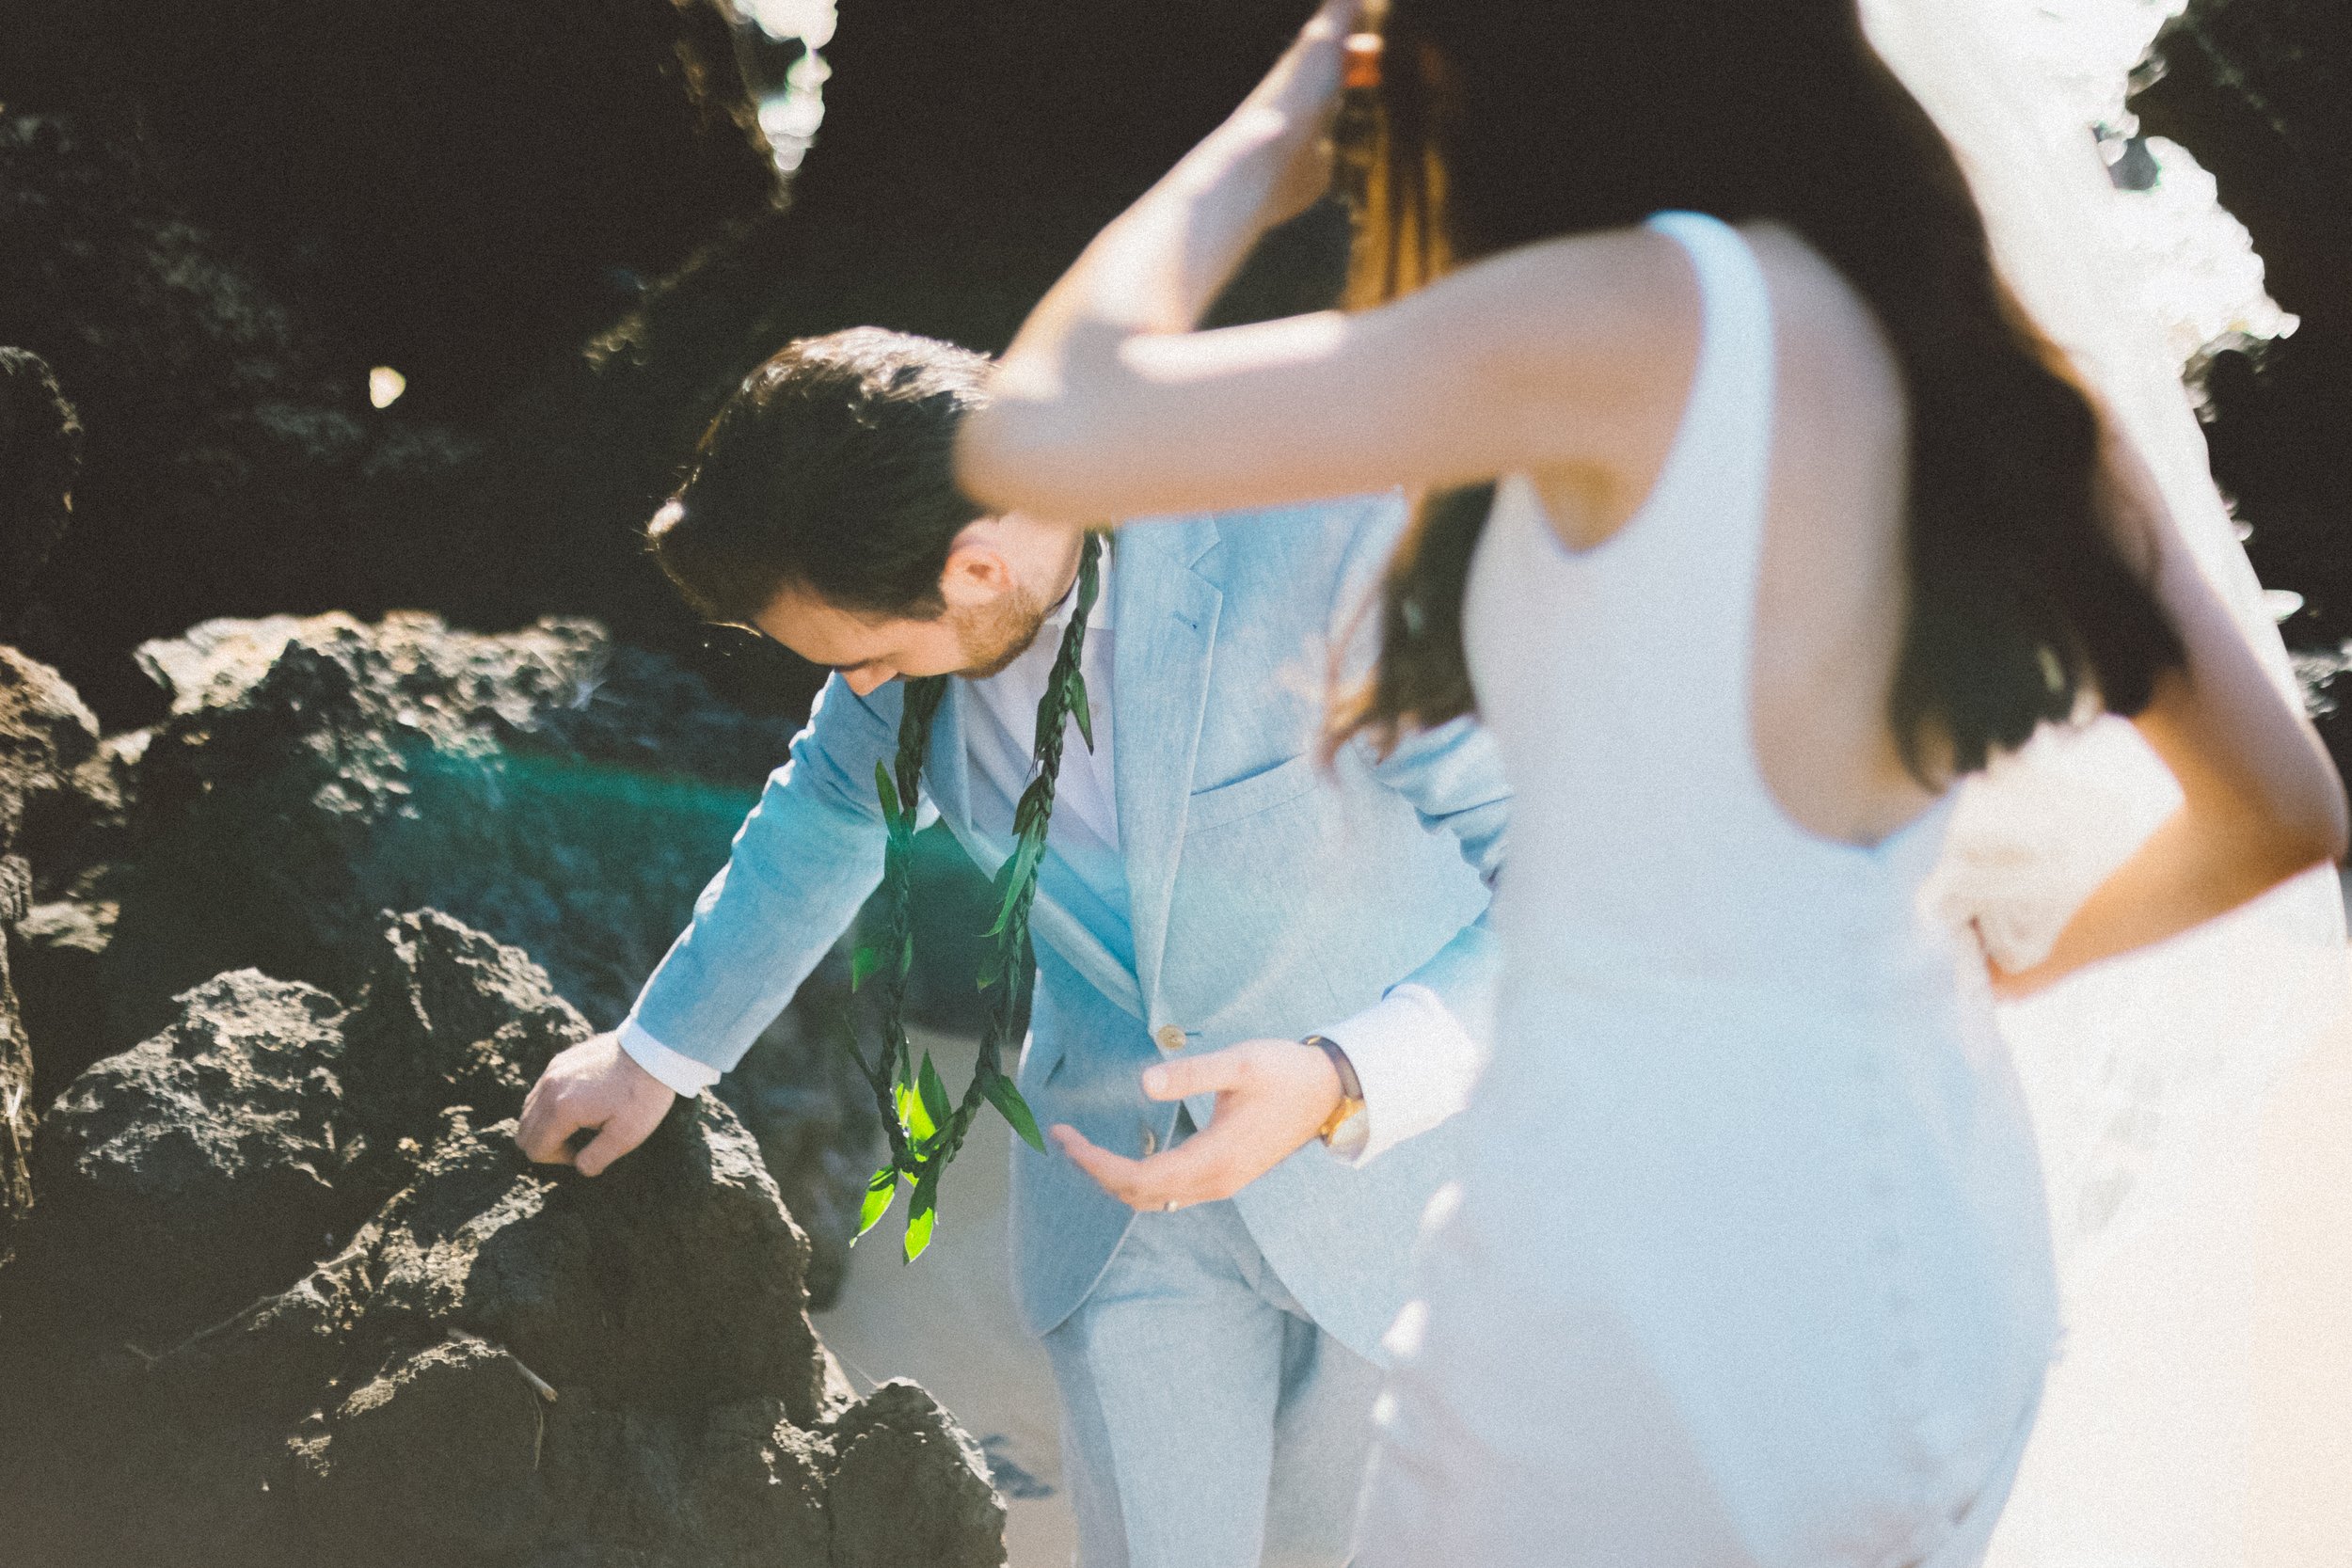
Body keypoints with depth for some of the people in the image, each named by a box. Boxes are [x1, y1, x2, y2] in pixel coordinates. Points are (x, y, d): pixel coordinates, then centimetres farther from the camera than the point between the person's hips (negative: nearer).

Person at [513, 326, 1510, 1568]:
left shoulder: (1341, 537, -29)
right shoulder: (909, 570, -11)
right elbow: (832, 811, 13)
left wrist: (1344, 1087, -32)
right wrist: (657, 1054, 25)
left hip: (1402, 1133, -3)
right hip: (1118, 1170, 4)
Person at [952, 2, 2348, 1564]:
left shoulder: (1649, 322, -19)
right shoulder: (2006, 369, 3)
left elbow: (1036, 437, -23)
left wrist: (1254, 152, -5)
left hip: (1656, 1307, -7)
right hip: (1960, 1253, 7)